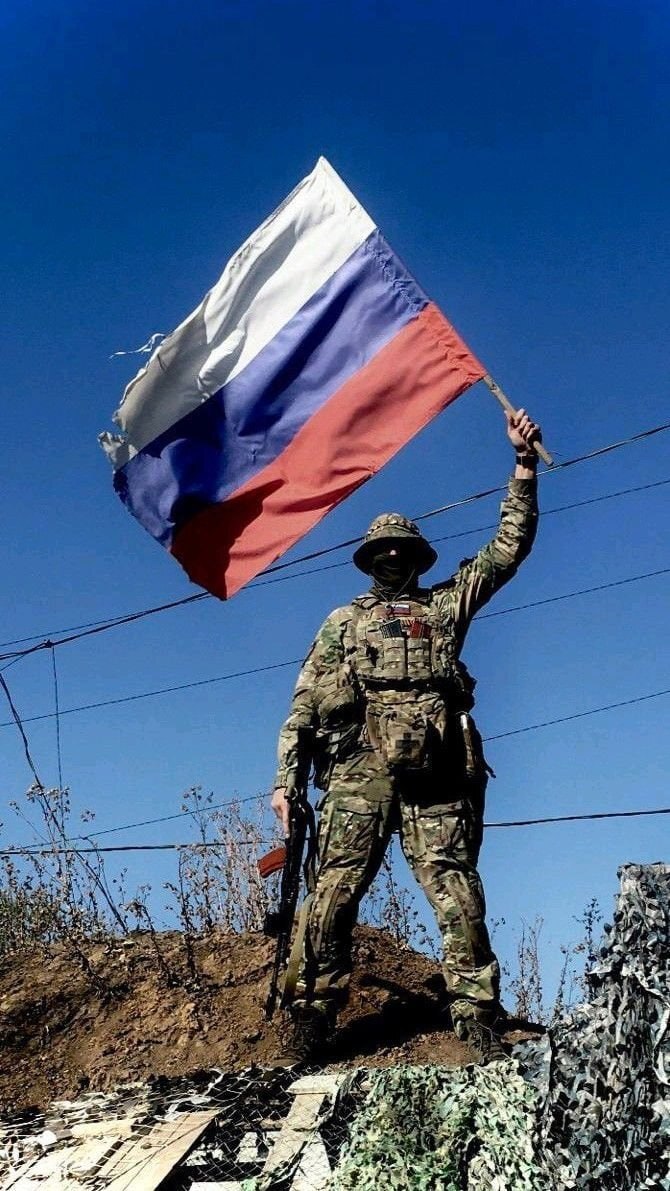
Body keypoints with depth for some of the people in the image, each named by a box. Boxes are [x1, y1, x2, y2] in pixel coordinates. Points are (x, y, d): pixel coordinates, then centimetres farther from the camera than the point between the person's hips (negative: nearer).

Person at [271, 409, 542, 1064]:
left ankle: (480, 1021, -5)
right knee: (334, 894, -6)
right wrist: (285, 779, 4)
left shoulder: (447, 603, 24)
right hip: (360, 771, 0)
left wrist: (524, 464, 13)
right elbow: (305, 703, 15)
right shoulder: (345, 621, 23)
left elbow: (508, 548, 19)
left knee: (458, 895, -6)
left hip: (437, 774, 0)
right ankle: (311, 1020, 0)